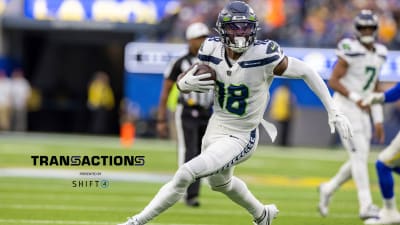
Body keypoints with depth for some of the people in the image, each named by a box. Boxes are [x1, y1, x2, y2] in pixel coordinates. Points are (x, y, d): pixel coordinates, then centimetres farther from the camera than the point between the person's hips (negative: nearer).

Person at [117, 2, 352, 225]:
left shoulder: (265, 55, -24)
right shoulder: (212, 50, -11)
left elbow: (307, 72, -15)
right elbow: (182, 83, 1)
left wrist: (334, 112, -15)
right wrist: (187, 83, -24)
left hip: (241, 138, -7)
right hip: (215, 128, 7)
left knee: (185, 174, -22)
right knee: (220, 182, 32)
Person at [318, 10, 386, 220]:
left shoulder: (378, 54, 10)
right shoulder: (350, 51, -13)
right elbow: (333, 82, -14)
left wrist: (378, 120, 12)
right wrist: (355, 98, -25)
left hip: (362, 112, 8)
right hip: (345, 108, -8)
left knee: (359, 160, 8)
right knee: (359, 156, -13)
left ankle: (328, 189, 29)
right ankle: (366, 206, -12)